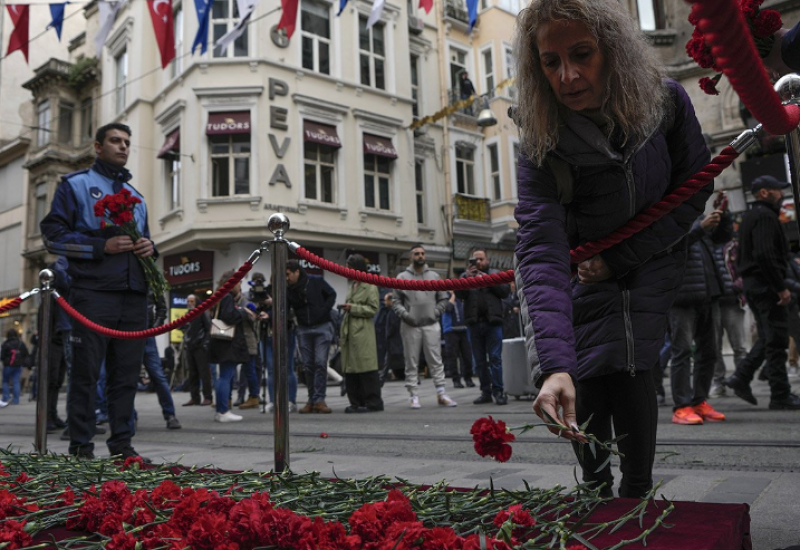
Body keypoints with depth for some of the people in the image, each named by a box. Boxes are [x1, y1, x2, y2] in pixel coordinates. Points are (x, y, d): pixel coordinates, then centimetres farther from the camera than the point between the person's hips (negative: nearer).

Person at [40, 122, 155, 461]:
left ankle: (121, 443, 11)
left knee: (127, 373, 5)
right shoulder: (75, 185, 8)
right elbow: (53, 235, -1)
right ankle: (80, 446, 5)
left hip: (134, 296, 5)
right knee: (86, 372, -2)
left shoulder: (135, 195, 25)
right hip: (93, 294, -5)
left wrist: (149, 247, 3)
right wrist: (102, 246, -13)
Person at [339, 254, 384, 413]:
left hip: (363, 333, -8)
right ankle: (356, 402, 14)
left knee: (366, 368, -7)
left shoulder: (370, 286, -3)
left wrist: (352, 308, -14)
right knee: (350, 369, 7)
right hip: (349, 332, 8)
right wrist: (345, 307, 11)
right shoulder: (351, 285, 20)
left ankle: (373, 402, 0)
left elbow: (373, 309, -9)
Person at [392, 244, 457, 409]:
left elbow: (443, 299, 12)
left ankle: (441, 393, 6)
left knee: (436, 360, 1)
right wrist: (404, 314, -10)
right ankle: (414, 395, 8)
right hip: (410, 326, -1)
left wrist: (436, 312, -1)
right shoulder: (402, 277, 5)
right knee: (412, 362, 3)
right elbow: (396, 301, 5)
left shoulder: (434, 276, 10)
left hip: (431, 325, 1)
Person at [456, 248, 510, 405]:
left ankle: (498, 391, -3)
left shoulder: (495, 274, 12)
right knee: (479, 360, 6)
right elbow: (459, 293, -1)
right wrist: (467, 277, -13)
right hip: (474, 323, 2)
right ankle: (486, 391, 13)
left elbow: (505, 291, -2)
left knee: (495, 358, -6)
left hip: (493, 322, -2)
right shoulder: (465, 276, 15)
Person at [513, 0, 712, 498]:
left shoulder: (667, 102, -21)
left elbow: (694, 193, -9)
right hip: (584, 269, 0)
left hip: (649, 261, 0)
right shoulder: (541, 144, -28)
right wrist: (554, 365, -53)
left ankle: (636, 497, 2)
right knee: (585, 381, -7)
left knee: (625, 368, -16)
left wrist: (620, 259, -18)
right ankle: (597, 494, 17)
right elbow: (541, 252, -40)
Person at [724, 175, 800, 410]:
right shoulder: (765, 216, -12)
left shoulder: (749, 216, 19)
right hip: (766, 285, -10)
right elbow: (765, 255, -23)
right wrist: (781, 288, -22)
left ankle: (741, 377, 11)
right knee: (777, 341, -4)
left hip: (752, 284, 10)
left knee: (768, 338, 16)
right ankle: (781, 396, 1)